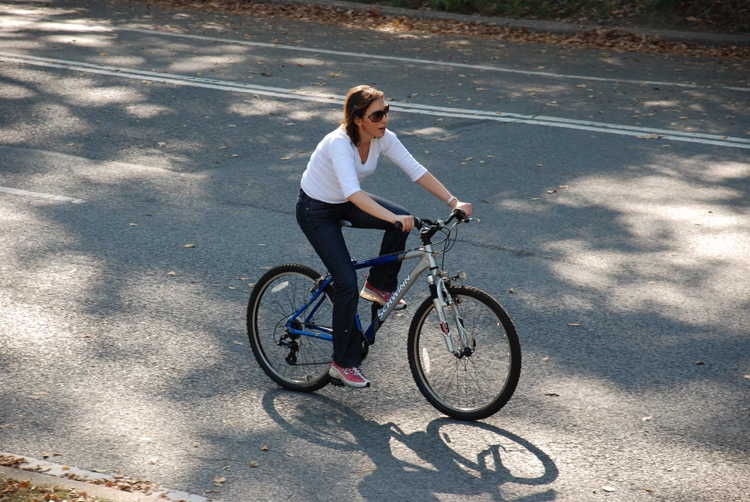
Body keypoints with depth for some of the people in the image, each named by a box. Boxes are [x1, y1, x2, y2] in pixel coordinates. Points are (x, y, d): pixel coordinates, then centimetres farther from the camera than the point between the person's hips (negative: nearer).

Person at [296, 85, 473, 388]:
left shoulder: (383, 138, -14)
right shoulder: (339, 144, -35)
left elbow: (416, 171, -14)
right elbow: (354, 193, -48)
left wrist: (454, 202, -24)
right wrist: (393, 218, -58)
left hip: (345, 203, 7)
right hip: (316, 210, -7)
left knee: (403, 220, -19)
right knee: (347, 283, -13)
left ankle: (379, 287, 3)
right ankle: (343, 363, 2)